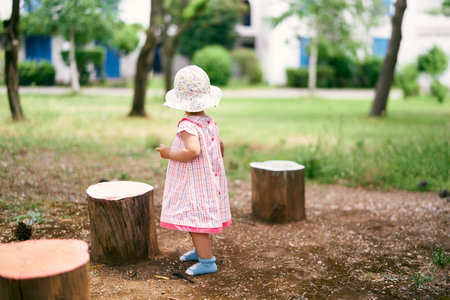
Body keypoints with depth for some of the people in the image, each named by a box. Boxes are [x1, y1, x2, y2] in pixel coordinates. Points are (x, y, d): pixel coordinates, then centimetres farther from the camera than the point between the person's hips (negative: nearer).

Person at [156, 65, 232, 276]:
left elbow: (193, 151, -35)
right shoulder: (211, 123, 5)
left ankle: (207, 262, 1)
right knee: (197, 220, 24)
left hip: (193, 185, -10)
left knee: (195, 222, -3)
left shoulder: (188, 125, -22)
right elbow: (220, 147, 17)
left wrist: (169, 153, -21)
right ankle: (201, 250, 40)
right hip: (210, 179, 10)